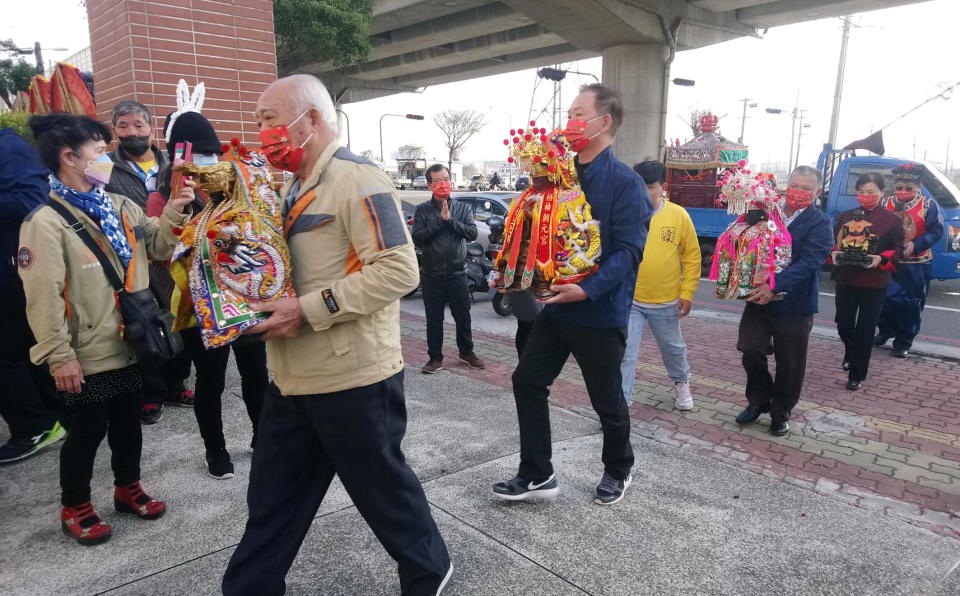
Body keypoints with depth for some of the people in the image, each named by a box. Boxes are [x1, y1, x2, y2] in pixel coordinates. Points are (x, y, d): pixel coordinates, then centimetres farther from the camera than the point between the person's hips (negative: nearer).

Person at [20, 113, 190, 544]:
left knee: (128, 421, 19)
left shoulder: (119, 206, 8)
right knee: (87, 430, 7)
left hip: (128, 343, 7)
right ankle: (74, 508, 28)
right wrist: (59, 356, -20)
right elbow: (43, 296, -19)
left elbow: (156, 248, 13)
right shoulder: (45, 221, -15)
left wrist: (170, 218, -5)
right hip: (87, 353, -6)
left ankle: (127, 489, 38)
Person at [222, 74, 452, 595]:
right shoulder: (292, 188, 14)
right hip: (292, 377, 8)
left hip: (352, 378, -8)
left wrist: (309, 310, -25)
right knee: (272, 498, 18)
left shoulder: (357, 180, -15)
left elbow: (399, 270, -25)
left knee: (381, 486, 10)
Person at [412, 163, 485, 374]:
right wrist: (440, 220, -16)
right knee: (433, 319, 7)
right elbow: (417, 238, -11)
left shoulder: (462, 208, 5)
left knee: (463, 316, 11)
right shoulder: (422, 210, 1)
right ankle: (435, 358, 18)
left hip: (457, 272, 1)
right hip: (431, 274, -1)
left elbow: (472, 233, -8)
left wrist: (450, 220, -16)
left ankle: (467, 352, 29)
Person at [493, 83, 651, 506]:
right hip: (558, 305, 7)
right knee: (527, 381, 6)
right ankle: (537, 474, 19)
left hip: (601, 312, -7)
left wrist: (588, 290, -32)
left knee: (607, 399, 9)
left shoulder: (625, 182, -13)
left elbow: (629, 250, -21)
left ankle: (618, 471, 36)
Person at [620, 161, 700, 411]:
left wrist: (687, 292, -3)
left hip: (666, 301, 2)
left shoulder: (679, 215, -6)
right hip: (628, 299, -1)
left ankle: (681, 382, 49)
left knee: (673, 347, 21)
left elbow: (692, 256, 0)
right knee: (624, 352, -3)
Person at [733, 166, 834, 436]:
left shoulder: (820, 223, -7)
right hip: (759, 298, 3)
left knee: (789, 363, 8)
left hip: (794, 304, -3)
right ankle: (758, 401, 26)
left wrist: (775, 287, -30)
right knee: (751, 350, 1)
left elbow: (808, 263, -19)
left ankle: (781, 413, 28)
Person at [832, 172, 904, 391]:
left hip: (875, 283, -3)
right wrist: (834, 253, -10)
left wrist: (881, 259, -20)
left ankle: (857, 374, 14)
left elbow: (897, 249, -1)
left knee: (865, 329, 2)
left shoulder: (892, 220, -2)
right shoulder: (846, 216, 7)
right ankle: (850, 354, 40)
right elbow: (834, 241, 12)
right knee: (843, 324, 7)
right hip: (846, 279, 3)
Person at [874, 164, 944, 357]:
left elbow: (936, 232, -7)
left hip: (916, 266, -1)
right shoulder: (885, 204, 1)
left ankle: (903, 342, 18)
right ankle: (885, 331, 31)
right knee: (885, 299, 4)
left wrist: (915, 245, -22)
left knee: (911, 304, 6)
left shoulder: (929, 205, -4)